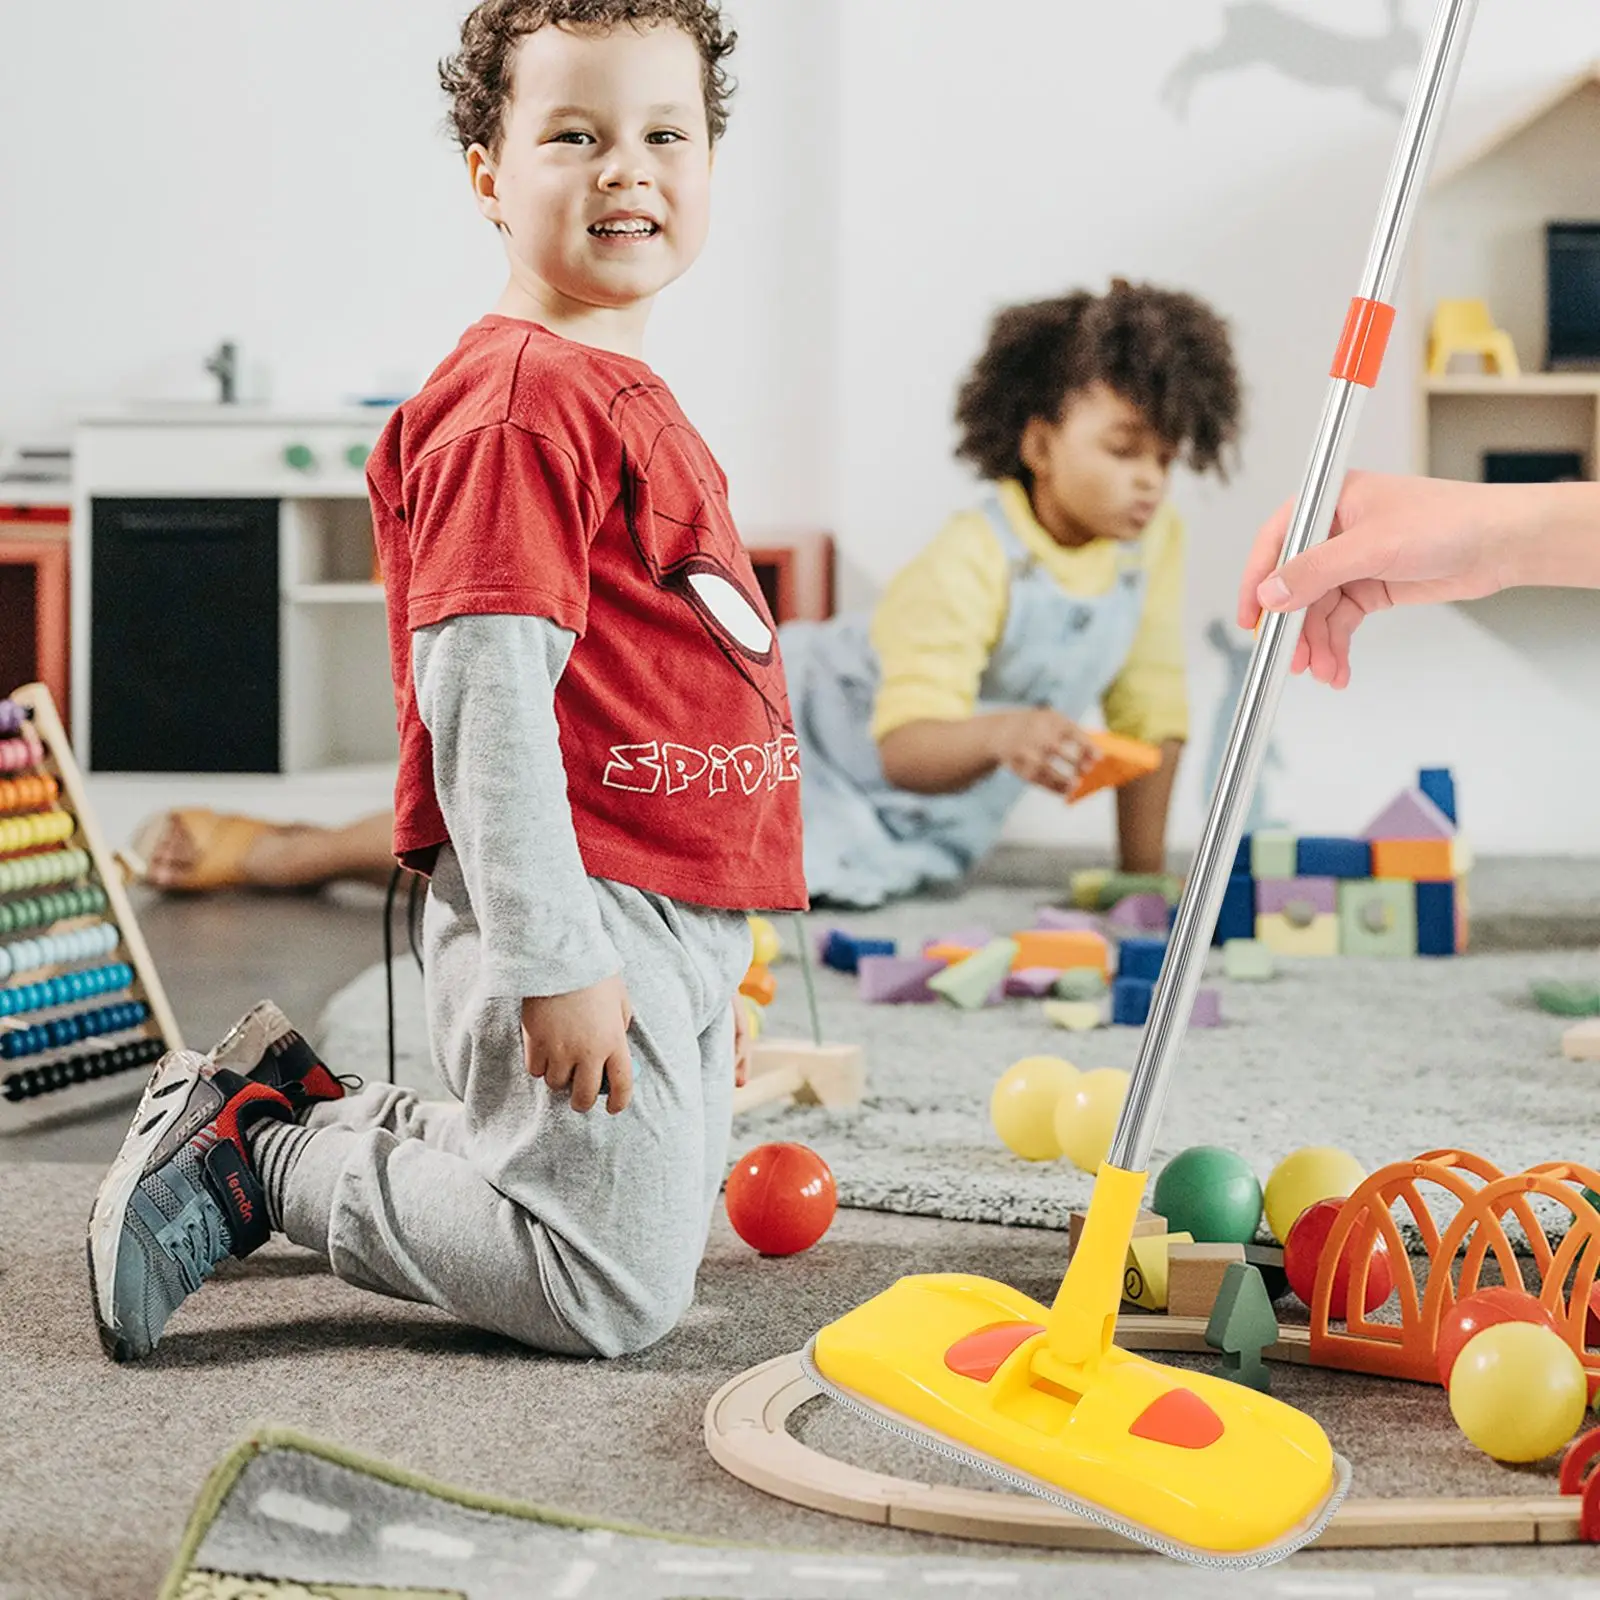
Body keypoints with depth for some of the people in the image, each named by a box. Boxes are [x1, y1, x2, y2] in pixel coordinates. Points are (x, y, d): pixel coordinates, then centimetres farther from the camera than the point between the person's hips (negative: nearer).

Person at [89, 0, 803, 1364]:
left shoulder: (620, 395, 16)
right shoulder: (519, 398, -15)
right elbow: (484, 692, -21)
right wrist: (555, 958, -24)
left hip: (672, 918, 10)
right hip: (576, 908, -10)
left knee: (666, 1240, 19)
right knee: (615, 1292, -6)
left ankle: (301, 1105, 22)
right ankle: (267, 1157, 5)